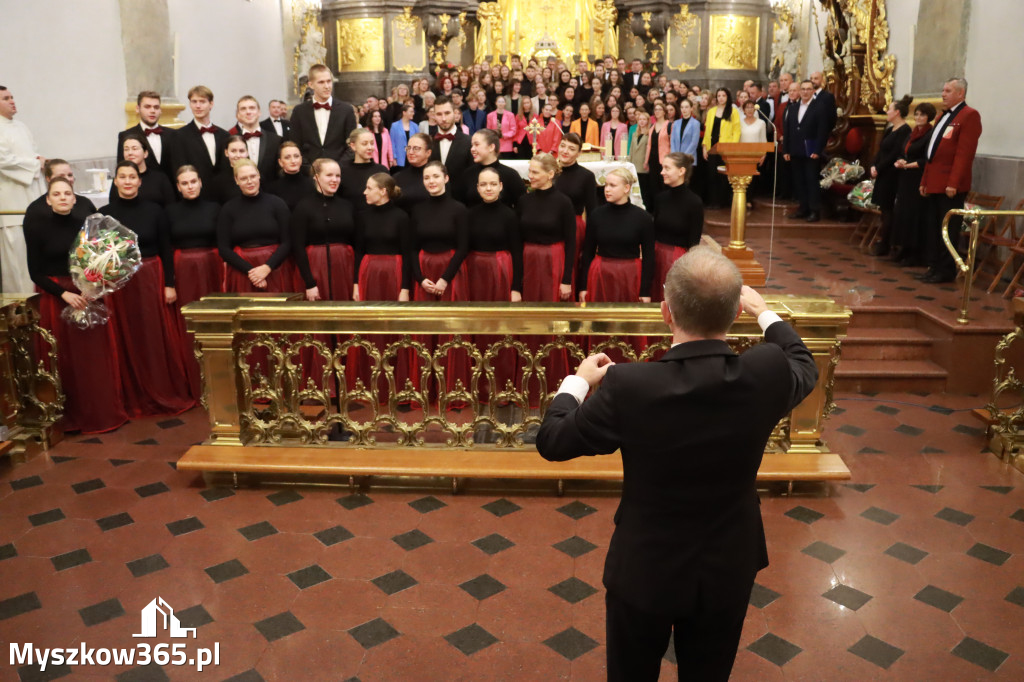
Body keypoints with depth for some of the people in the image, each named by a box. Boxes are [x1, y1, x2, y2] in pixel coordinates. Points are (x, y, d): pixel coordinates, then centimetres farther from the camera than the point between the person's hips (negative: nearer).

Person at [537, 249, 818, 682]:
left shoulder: (628, 386, -29)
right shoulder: (767, 372, -22)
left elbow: (552, 442, -13)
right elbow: (804, 368, 5)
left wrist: (578, 380, 5)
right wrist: (764, 312, 22)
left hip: (644, 571, -2)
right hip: (728, 573, 2)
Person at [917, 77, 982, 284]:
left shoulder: (969, 115, -7)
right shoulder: (943, 116, 21)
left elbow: (965, 152, -15)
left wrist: (954, 183, -21)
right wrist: (925, 180, 16)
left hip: (950, 186, -8)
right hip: (933, 184, 8)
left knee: (947, 230, -3)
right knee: (931, 228, 11)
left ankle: (946, 271, 4)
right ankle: (934, 266, 19)